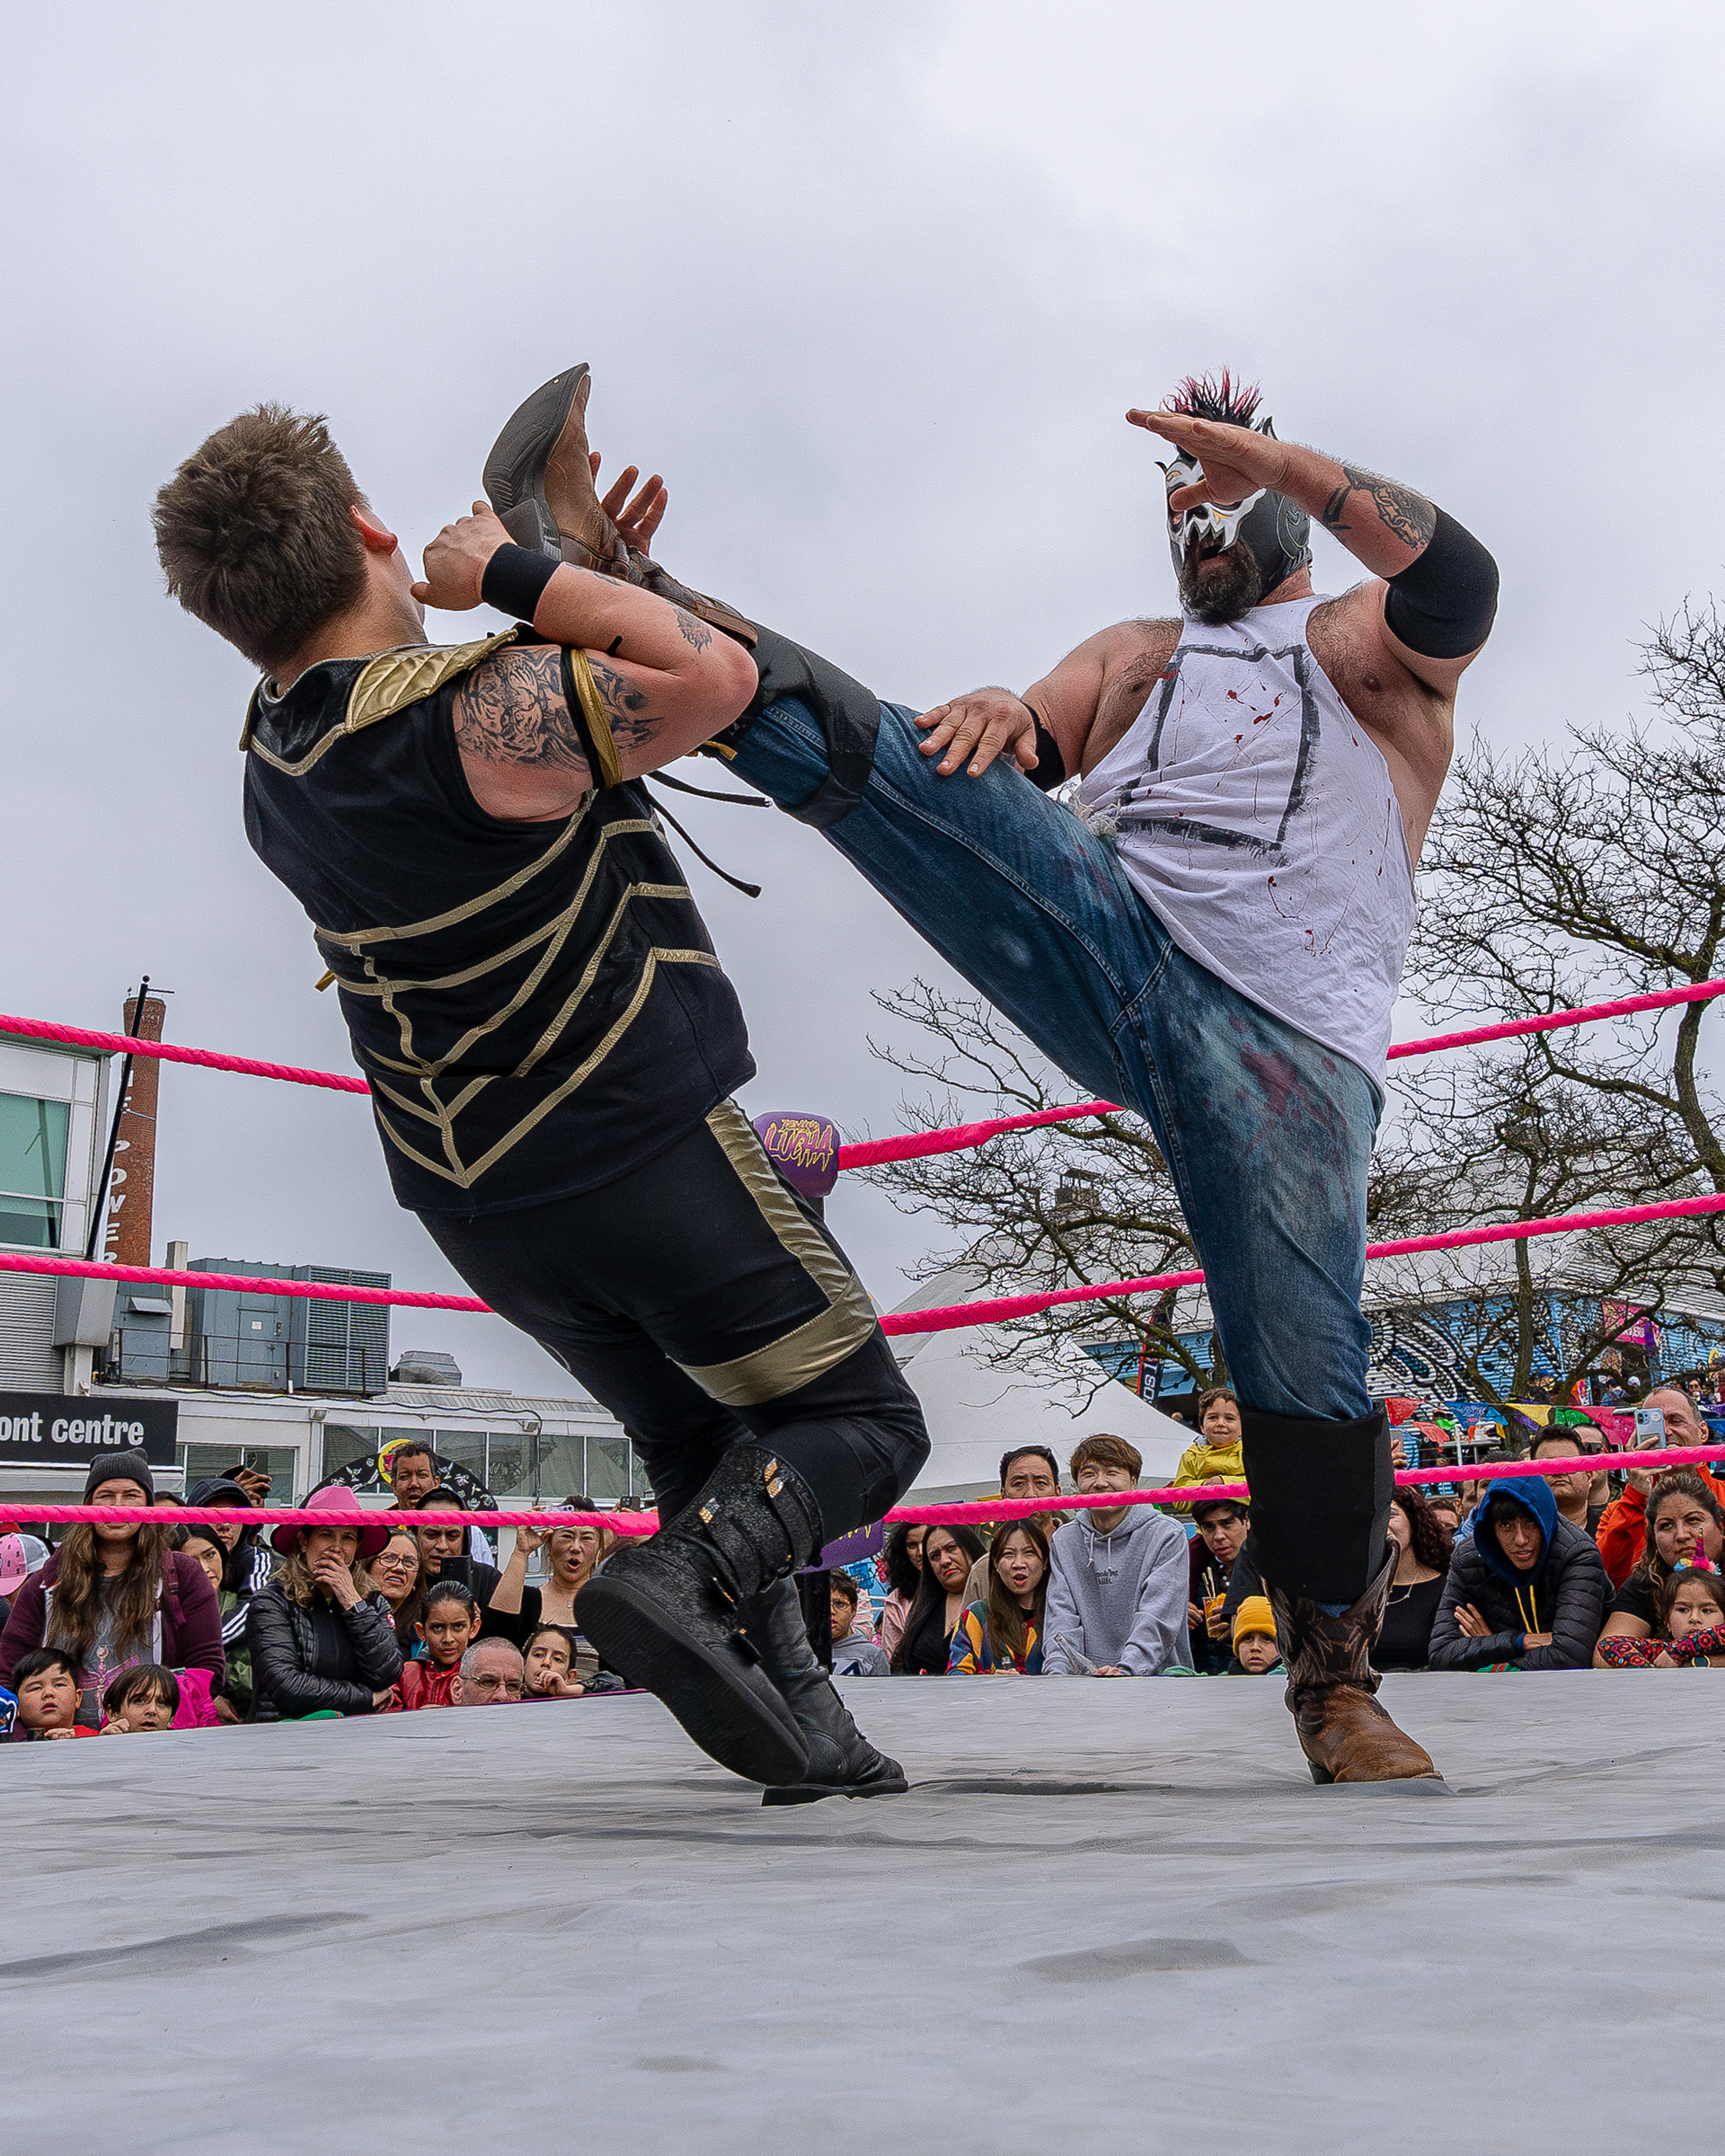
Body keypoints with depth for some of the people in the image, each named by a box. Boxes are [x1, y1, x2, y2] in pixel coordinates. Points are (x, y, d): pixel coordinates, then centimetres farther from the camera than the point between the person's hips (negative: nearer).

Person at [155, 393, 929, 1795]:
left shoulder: (277, 769, 2)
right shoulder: (478, 712, -26)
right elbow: (715, 672, -20)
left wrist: (577, 579, 14)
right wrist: (523, 575, -13)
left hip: (477, 1204, 8)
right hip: (646, 1151, -8)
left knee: (697, 1446, 23)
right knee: (861, 1420, 6)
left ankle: (799, 1719, 17)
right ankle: (687, 1581, -19)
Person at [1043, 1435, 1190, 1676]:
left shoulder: (1166, 1536, 0)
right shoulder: (1063, 1541, 13)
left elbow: (1156, 1619, -10)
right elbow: (1062, 1615, 4)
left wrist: (1125, 1670, -25)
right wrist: (1058, 1671, -14)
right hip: (1084, 1678, 3)